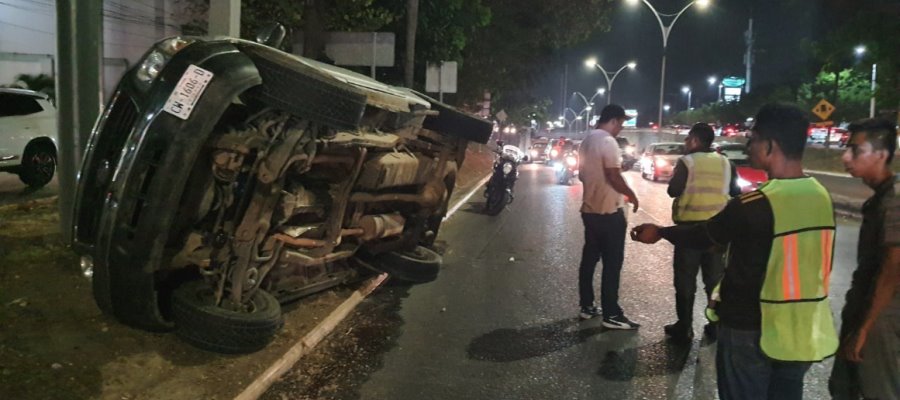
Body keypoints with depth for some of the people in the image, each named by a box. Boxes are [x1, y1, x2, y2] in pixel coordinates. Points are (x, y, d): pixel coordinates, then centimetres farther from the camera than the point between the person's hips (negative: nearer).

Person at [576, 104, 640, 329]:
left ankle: (586, 307, 20)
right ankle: (611, 315, 2)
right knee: (612, 263, -3)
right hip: (608, 212, -9)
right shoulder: (608, 141, -17)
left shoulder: (587, 141, 12)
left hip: (589, 209, 9)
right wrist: (631, 194, -8)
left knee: (589, 259, 14)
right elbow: (614, 176, -22)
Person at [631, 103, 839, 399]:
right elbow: (820, 263, 9)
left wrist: (660, 232, 10)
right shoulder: (822, 197, -1)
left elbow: (703, 236, -7)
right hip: (804, 332, 6)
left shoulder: (754, 205, -22)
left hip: (752, 331, -6)